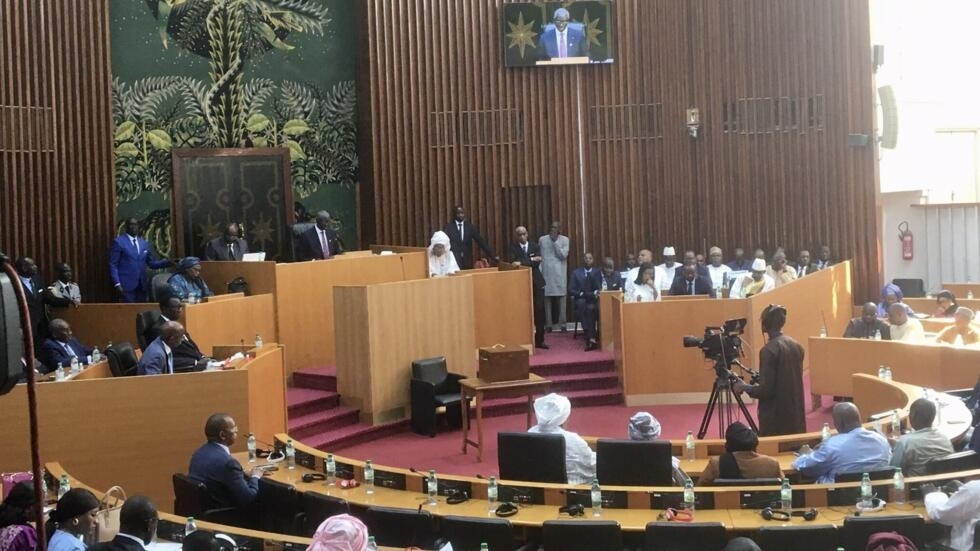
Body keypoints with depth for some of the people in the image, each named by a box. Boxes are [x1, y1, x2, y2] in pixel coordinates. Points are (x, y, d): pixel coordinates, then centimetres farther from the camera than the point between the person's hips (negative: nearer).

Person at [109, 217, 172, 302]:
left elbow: (151, 263, 14)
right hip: (126, 285, -5)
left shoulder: (144, 243, 13)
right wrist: (117, 284, -15)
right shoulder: (118, 242, -2)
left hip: (142, 286, 5)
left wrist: (166, 262, -5)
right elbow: (113, 265, -5)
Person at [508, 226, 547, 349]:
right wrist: (531, 260, -19)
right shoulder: (513, 248, 3)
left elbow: (537, 261, -8)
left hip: (536, 283, 2)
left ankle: (539, 340, 6)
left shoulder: (534, 246, 8)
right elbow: (513, 262, -14)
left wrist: (522, 262, -19)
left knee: (539, 311, -1)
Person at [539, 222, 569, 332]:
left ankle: (562, 323, 2)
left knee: (560, 298, -2)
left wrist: (555, 241, -11)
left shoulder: (564, 240, 3)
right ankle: (548, 324, 0)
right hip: (546, 273, 1)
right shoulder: (542, 239, 7)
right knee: (547, 299, -3)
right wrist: (539, 270, 1)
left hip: (559, 274, -1)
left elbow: (563, 255, -8)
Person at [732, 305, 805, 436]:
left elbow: (766, 389, -19)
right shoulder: (796, 345, 5)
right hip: (796, 413, 8)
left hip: (776, 417, -8)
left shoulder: (769, 350, -19)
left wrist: (744, 387, -3)